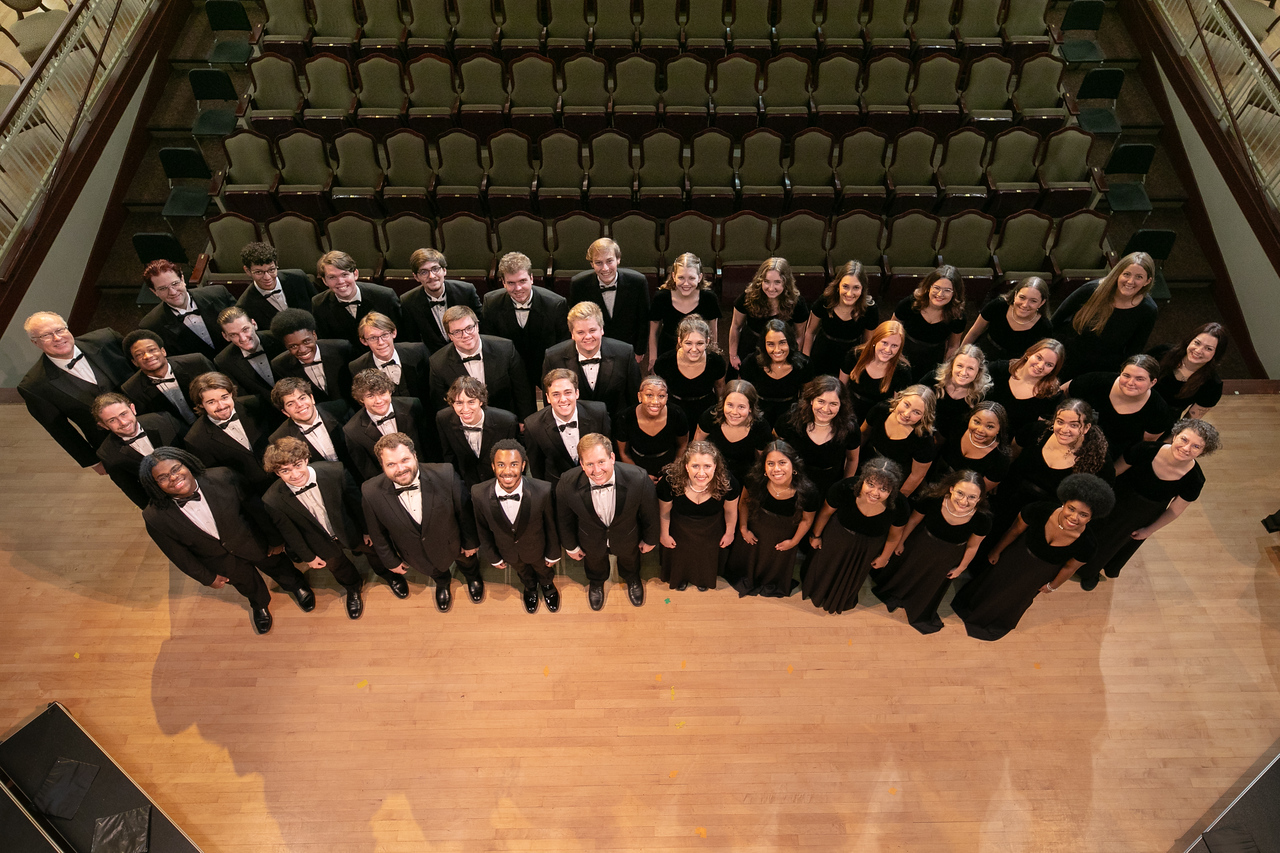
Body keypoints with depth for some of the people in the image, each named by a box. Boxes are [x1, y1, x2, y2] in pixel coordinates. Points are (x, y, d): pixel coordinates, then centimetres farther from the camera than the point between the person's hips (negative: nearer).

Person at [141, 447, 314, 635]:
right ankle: (260, 604, 65)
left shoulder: (222, 478, -33)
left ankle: (296, 586, 63)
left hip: (253, 542, -1)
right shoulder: (155, 518, -29)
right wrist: (207, 577, -1)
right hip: (219, 561, 1)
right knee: (247, 585, 28)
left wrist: (275, 539, -6)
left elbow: (255, 507, -18)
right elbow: (178, 554, -13)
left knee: (276, 566, 27)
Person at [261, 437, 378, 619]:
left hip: (349, 530, 0)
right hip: (321, 543, 0)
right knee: (338, 567, 27)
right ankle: (353, 587, 63)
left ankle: (387, 574, 60)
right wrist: (308, 556, -1)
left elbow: (354, 501, -15)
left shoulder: (334, 472, -34)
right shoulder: (272, 501, -32)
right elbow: (289, 532, -13)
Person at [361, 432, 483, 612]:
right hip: (417, 555, 1)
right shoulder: (371, 492, -31)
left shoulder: (445, 475, -37)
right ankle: (442, 584, 72)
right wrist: (391, 561, 1)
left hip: (453, 542, 0)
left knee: (467, 561, 33)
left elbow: (464, 512, -19)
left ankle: (472, 577, 71)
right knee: (436, 571, 34)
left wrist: (471, 542, -5)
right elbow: (377, 533, -12)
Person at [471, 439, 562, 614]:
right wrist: (493, 557, 0)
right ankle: (530, 588, 70)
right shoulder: (479, 494, -34)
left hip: (537, 548, -1)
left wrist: (553, 554, -4)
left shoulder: (543, 491, -38)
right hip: (508, 552, 1)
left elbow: (551, 525, -18)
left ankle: (547, 585, 69)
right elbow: (483, 529, -13)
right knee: (522, 572, 34)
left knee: (544, 569, 33)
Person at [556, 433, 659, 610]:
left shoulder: (638, 479, -40)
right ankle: (596, 582, 72)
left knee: (630, 558, 35)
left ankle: (632, 579, 72)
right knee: (594, 563, 35)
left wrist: (649, 539, -2)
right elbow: (564, 519, -15)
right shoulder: (567, 484, -37)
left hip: (628, 538, 0)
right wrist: (570, 546, 0)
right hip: (591, 541, 0)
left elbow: (649, 513, -18)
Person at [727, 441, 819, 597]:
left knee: (778, 561, 32)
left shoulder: (807, 492, -38)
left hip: (783, 536, 0)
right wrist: (743, 529, -5)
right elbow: (744, 501, -11)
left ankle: (773, 585, 68)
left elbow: (807, 520, -16)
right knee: (748, 554, 31)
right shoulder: (755, 480, -34)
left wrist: (794, 541, -5)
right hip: (755, 531, 1)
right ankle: (746, 579, 67)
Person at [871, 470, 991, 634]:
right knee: (907, 569, 31)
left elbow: (972, 546, -14)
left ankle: (921, 614, 63)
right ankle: (892, 593, 67)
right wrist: (901, 542, 1)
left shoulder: (982, 520, -36)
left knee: (932, 584, 30)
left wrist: (961, 567, 2)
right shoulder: (932, 500, -37)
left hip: (947, 559, 0)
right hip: (919, 545, 0)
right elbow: (913, 520, -15)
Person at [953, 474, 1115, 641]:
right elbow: (1015, 530, -17)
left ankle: (1000, 622, 64)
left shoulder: (1087, 543, -36)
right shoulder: (1040, 510, -38)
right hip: (1018, 556, -1)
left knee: (1017, 596, 30)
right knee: (998, 580, 27)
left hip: (1040, 574, 1)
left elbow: (1069, 567, -14)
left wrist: (1052, 586, 4)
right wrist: (997, 551, -1)